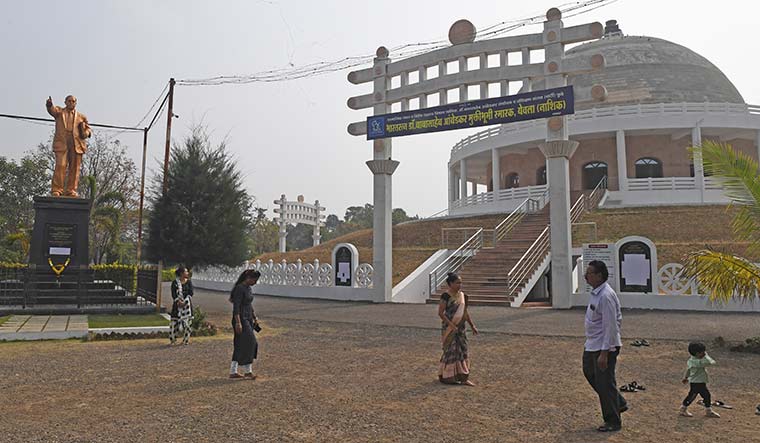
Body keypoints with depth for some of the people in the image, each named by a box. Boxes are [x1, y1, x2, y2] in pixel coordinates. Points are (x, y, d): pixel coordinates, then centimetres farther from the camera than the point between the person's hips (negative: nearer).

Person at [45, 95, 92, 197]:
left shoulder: (81, 116, 21)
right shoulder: (59, 112, 16)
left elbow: (88, 129, 23)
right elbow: (52, 109, -5)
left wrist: (86, 133, -1)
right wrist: (49, 104, -29)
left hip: (76, 144, 2)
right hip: (61, 143, -2)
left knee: (74, 168, -2)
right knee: (60, 166, -11)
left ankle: (71, 191, 2)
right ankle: (56, 190, -9)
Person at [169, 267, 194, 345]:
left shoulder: (189, 282, 6)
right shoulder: (175, 282, 2)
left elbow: (191, 293, -2)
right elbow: (173, 294, -4)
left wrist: (184, 302, -13)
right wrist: (178, 301, -18)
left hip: (187, 304, 1)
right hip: (177, 304, -1)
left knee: (186, 321, -2)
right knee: (174, 321, -1)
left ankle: (186, 340, 9)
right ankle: (173, 340, 14)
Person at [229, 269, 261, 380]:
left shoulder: (249, 288, 13)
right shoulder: (240, 288, -16)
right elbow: (236, 307, -20)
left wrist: (255, 318, 23)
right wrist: (238, 323, -24)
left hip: (248, 319, 10)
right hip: (241, 319, -9)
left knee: (240, 346, 10)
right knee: (248, 343, -9)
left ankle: (233, 372, 15)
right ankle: (247, 371, 0)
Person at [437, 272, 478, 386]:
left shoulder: (462, 295, 7)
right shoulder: (446, 296, -14)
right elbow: (440, 313, -16)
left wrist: (472, 326, 13)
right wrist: (451, 325, -21)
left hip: (460, 327, 7)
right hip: (449, 328, -7)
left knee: (462, 350, 8)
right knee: (451, 351, 0)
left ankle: (463, 377, 15)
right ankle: (447, 376, 14)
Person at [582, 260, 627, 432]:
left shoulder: (605, 296, -25)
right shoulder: (596, 292, 6)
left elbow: (610, 326, -25)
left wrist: (604, 353, -24)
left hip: (604, 347, -10)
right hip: (592, 344, 10)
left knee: (605, 382, 2)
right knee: (590, 373, 22)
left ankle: (613, 422, 19)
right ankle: (619, 403, 36)